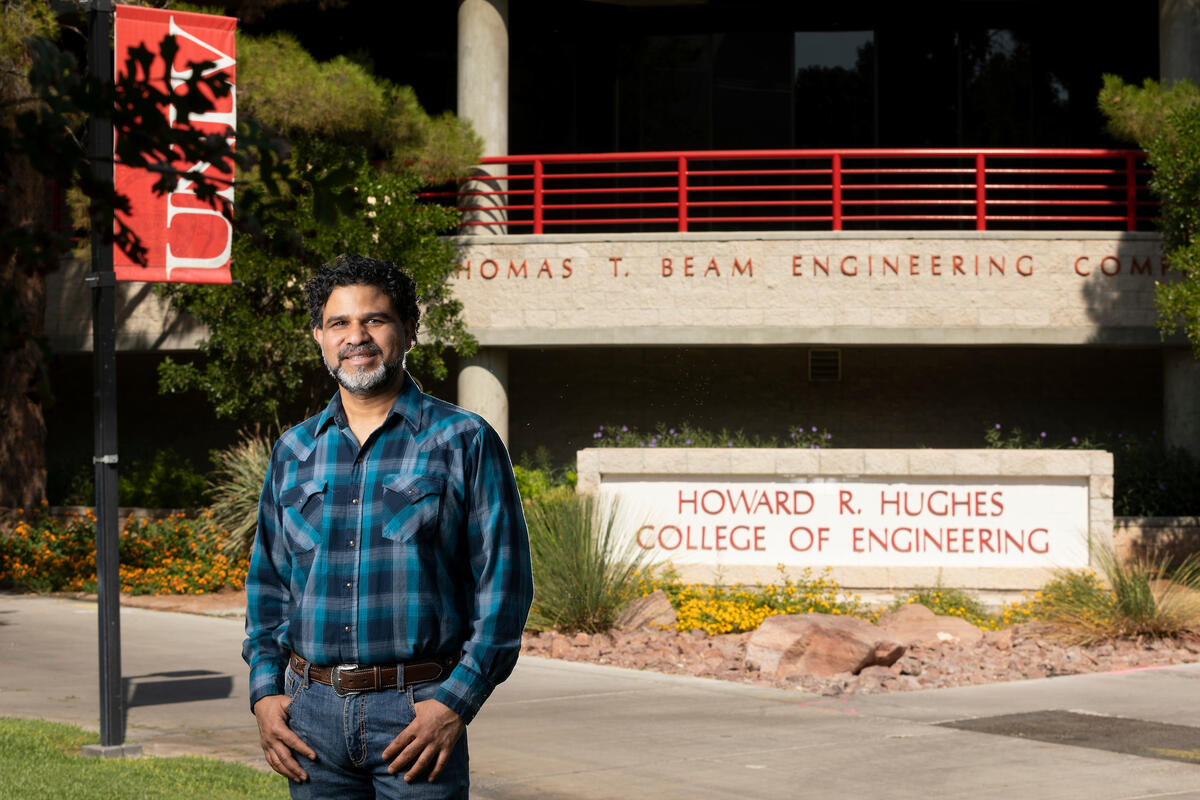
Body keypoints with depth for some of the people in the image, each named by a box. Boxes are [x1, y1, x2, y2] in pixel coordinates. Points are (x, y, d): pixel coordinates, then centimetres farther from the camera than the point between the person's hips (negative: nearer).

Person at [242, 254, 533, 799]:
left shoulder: (465, 442, 0)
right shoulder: (293, 451, 12)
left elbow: (503, 584, -3)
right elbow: (267, 582, 18)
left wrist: (455, 703, -11)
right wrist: (264, 691, 5)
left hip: (417, 712, -3)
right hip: (312, 712, 4)